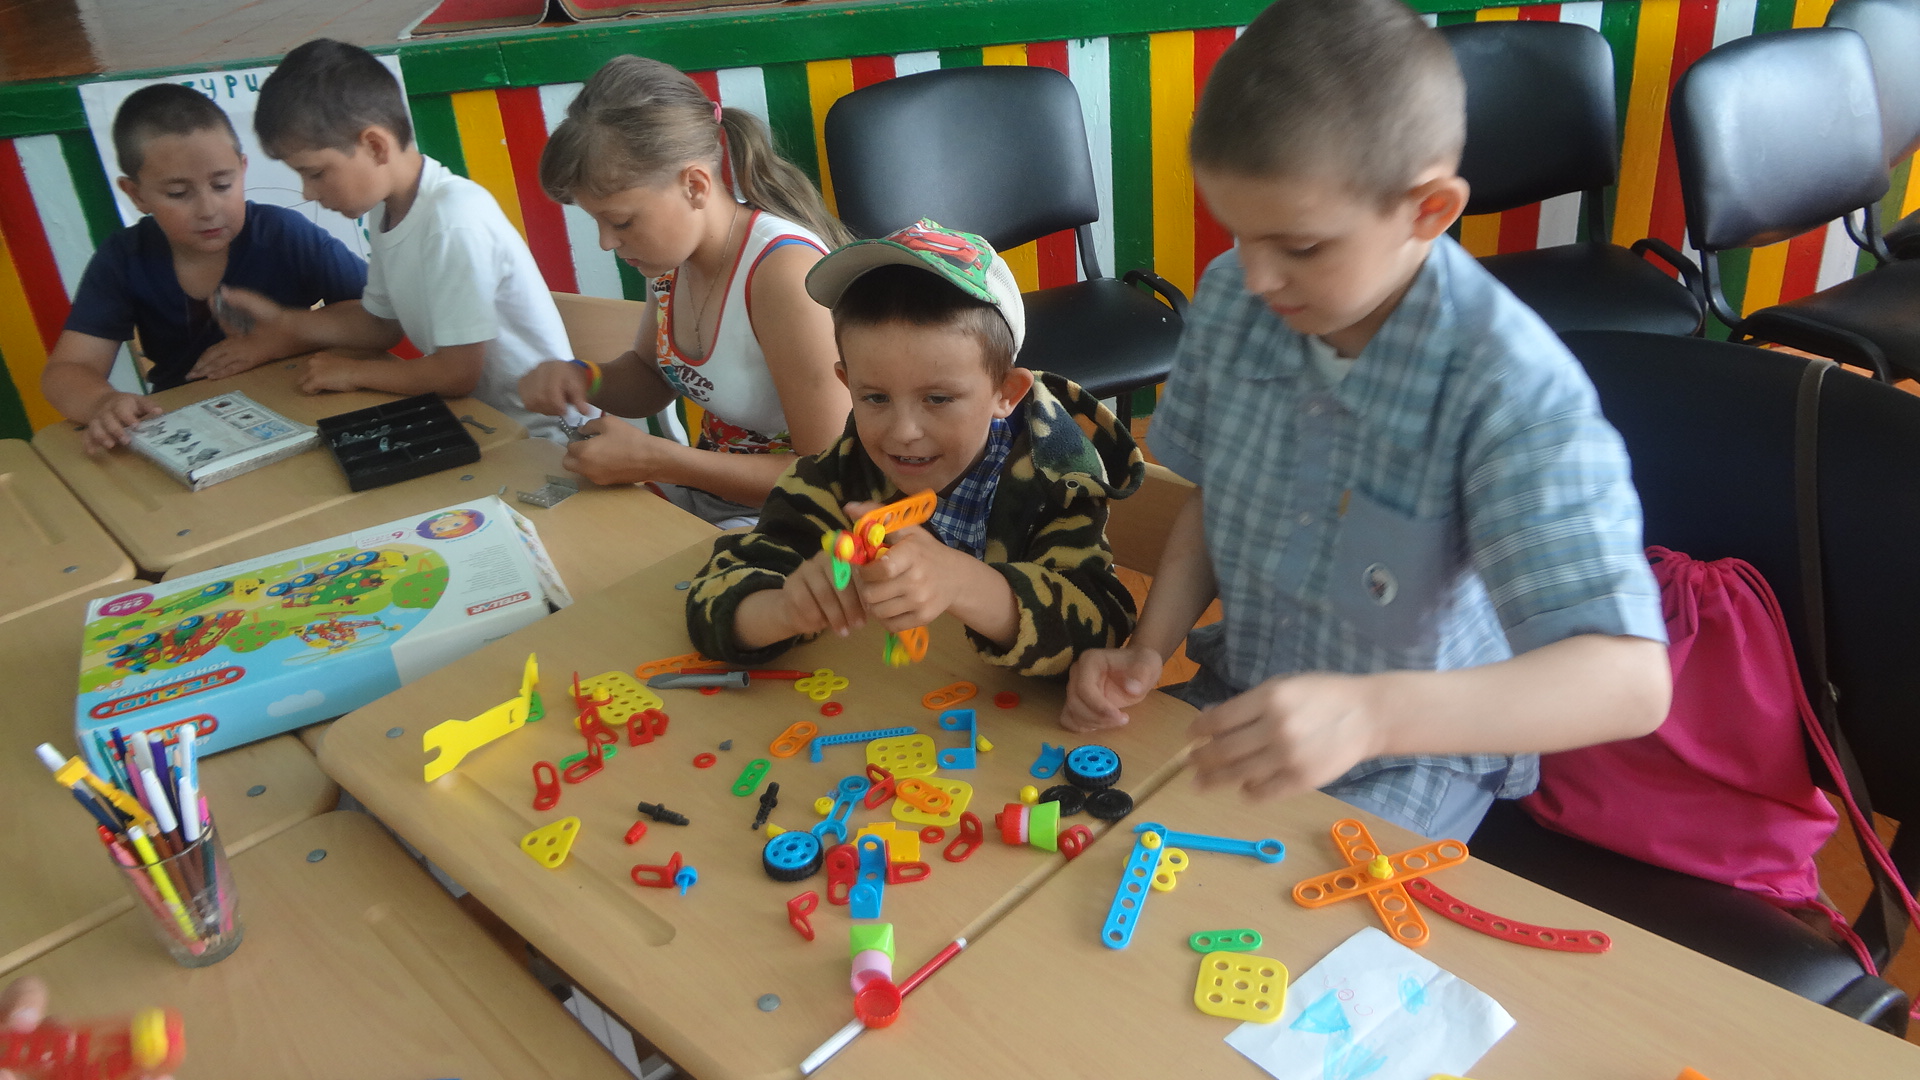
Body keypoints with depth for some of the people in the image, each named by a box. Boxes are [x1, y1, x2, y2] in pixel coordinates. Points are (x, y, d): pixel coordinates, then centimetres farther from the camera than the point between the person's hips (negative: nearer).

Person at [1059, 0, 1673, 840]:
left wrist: (1369, 712, -53)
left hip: (1411, 758, -5)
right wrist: (1148, 651, -12)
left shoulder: (1512, 390, -30)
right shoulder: (1233, 299, -12)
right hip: (1238, 700, 5)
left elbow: (1631, 679, -36)